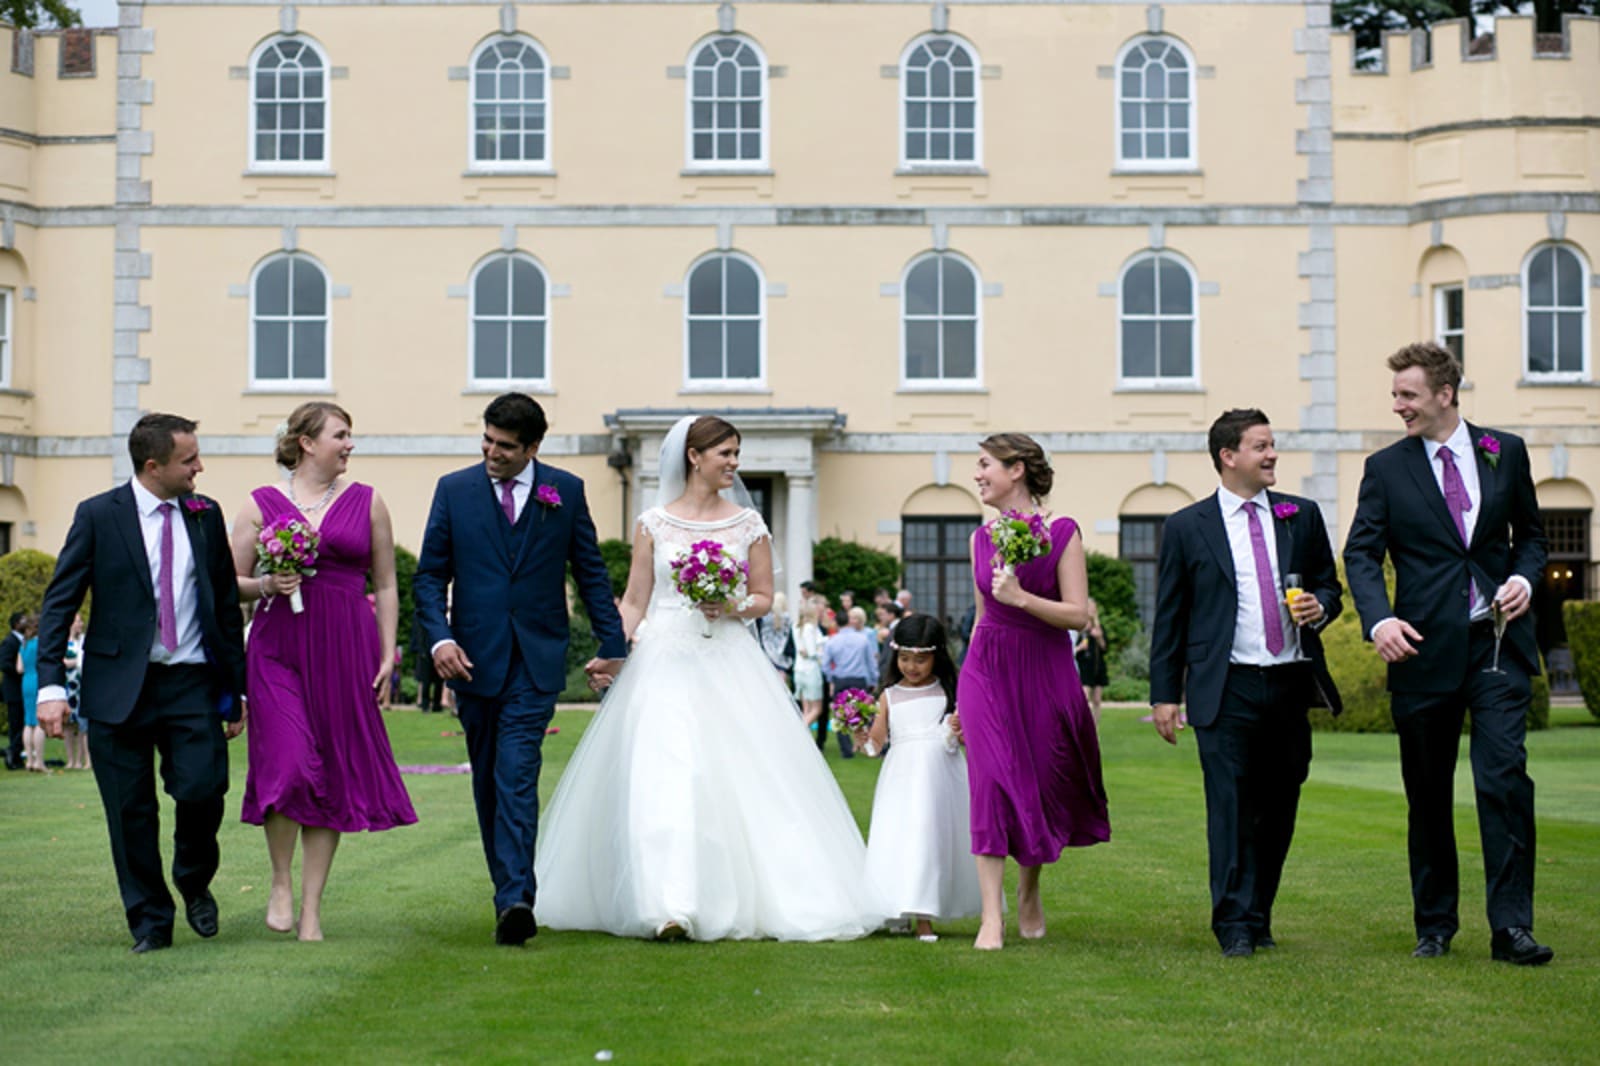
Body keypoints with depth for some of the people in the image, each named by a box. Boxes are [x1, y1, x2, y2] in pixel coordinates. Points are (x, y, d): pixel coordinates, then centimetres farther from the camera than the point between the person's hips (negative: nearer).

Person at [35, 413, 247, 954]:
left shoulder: (206, 516, 8)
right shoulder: (98, 516, -2)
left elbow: (228, 604, 13)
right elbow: (59, 603, -3)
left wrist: (236, 687, 11)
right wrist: (52, 685, -13)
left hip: (192, 684, 2)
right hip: (120, 685, -1)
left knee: (203, 789, -12)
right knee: (131, 810, 3)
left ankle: (194, 883, 18)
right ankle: (150, 921, 18)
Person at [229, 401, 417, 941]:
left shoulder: (367, 502, 10)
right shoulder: (261, 504, 6)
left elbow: (386, 587, 12)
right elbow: (232, 584, 11)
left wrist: (387, 655, 4)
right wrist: (265, 585, -10)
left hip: (346, 650, 2)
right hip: (279, 649, -2)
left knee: (334, 776, 2)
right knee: (289, 766, -15)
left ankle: (311, 909, 9)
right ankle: (281, 883, 8)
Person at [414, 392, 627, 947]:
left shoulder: (566, 491, 4)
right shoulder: (454, 490, 4)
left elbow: (591, 572, 10)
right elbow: (430, 575, 4)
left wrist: (612, 644, 8)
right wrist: (440, 636, -12)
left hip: (537, 660, -2)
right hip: (473, 657, 2)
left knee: (517, 776, -15)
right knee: (488, 782, 9)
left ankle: (514, 900, -22)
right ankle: (513, 892, 20)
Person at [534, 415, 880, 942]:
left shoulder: (748, 524, 7)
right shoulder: (653, 524, 5)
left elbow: (764, 598, 11)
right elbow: (634, 602, 6)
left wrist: (734, 607, -10)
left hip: (728, 664, 1)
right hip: (665, 662, -1)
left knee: (740, 777, -1)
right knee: (661, 778, -13)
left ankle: (739, 899, 11)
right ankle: (669, 906, -16)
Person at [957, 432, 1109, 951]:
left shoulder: (1061, 533, -5)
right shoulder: (981, 539, 8)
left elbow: (1078, 613, -9)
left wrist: (1021, 598, -21)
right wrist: (964, 691, 18)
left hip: (1045, 673, -2)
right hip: (987, 670, 2)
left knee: (1044, 786, 6)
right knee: (992, 782, -9)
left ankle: (1029, 889, 32)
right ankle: (992, 917, -9)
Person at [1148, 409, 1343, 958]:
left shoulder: (1302, 516, 11)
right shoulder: (1187, 527, 3)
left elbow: (1329, 584, 19)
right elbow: (1169, 618, 5)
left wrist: (1320, 607, -6)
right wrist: (1165, 694, 0)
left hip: (1290, 684, 3)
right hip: (1226, 690, -3)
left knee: (1279, 809, 7)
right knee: (1231, 808, -7)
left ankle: (1259, 918, 18)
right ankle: (1237, 926, -4)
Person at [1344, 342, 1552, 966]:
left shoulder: (1505, 452, 8)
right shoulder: (1385, 468, 4)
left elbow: (1529, 533, 17)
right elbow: (1361, 553, -1)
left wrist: (1524, 577, -5)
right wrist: (1379, 619, -19)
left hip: (1497, 642, 0)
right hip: (1424, 649, 0)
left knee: (1505, 780, -12)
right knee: (1427, 797, 7)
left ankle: (1511, 928, -8)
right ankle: (1434, 926, 20)